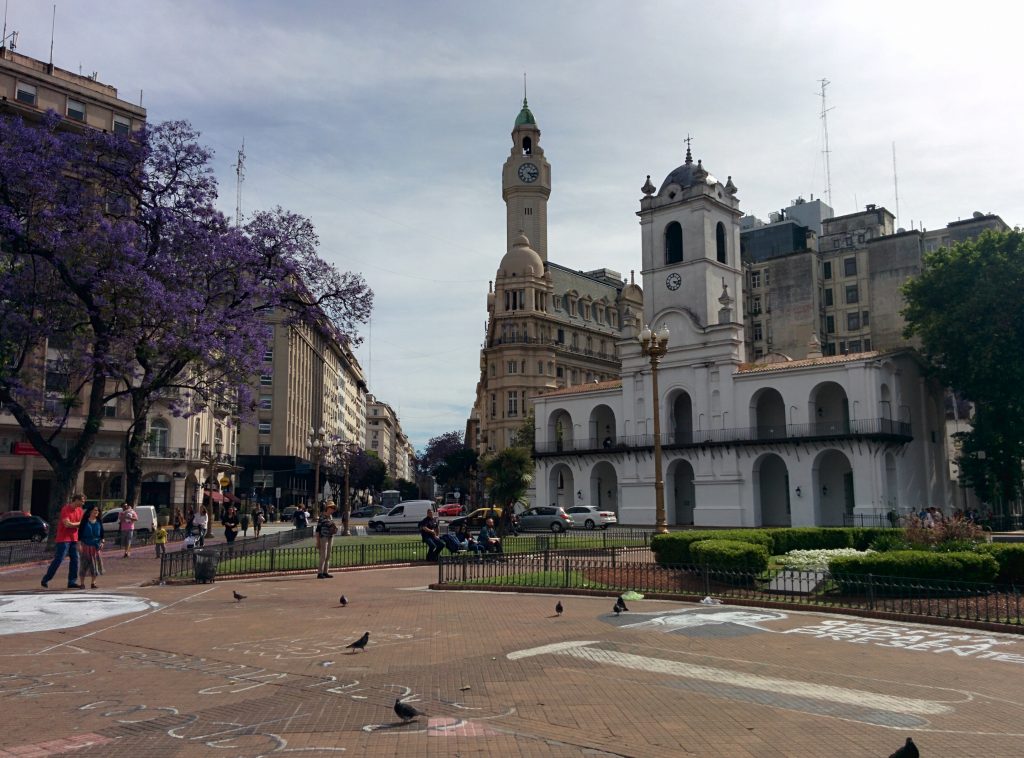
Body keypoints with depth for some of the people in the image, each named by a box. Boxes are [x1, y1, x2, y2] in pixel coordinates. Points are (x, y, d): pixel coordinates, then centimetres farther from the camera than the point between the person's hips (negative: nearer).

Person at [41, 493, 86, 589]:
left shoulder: (79, 510, 9)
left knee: (75, 559, 4)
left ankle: (72, 582, 9)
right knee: (58, 559, -8)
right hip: (63, 539, -7)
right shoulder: (65, 509, -13)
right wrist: (79, 523, -8)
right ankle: (45, 579, 3)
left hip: (74, 539, 7)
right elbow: (67, 524, -20)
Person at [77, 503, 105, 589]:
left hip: (96, 546, 3)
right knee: (85, 564, -2)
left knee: (95, 564, 4)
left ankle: (93, 582, 14)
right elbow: (80, 533, -4)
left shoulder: (99, 522, 7)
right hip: (86, 545, -3)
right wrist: (79, 544, -8)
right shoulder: (85, 521, -4)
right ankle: (82, 583, 8)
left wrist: (102, 542, 4)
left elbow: (102, 533, 12)